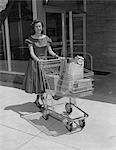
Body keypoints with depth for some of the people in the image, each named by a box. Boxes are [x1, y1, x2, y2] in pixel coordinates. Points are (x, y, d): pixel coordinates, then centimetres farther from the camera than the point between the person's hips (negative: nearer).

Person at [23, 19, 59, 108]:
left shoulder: (46, 38, 6)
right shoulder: (31, 39, -3)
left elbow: (50, 50, 5)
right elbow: (31, 53, -13)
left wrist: (55, 55, -14)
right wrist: (38, 60, -29)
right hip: (35, 61, -3)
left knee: (44, 80, 5)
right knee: (37, 79, -1)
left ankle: (40, 98, 22)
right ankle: (39, 98, 14)